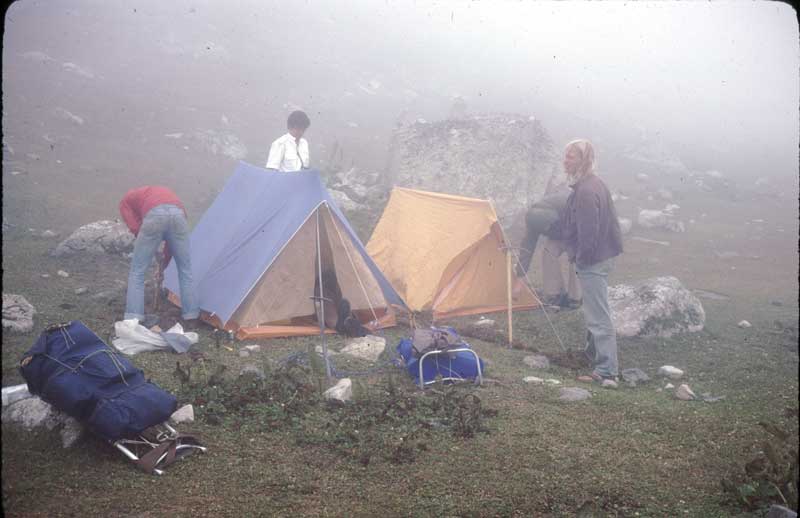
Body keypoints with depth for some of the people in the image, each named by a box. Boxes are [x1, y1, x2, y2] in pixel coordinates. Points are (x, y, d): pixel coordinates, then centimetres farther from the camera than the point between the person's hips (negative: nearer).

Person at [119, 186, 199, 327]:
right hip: (178, 213, 4)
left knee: (137, 271, 12)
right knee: (185, 270, 19)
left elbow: (135, 228, 15)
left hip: (154, 216, -3)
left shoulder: (126, 201, 34)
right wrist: (165, 261, 45)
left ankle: (133, 320, 8)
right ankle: (191, 318, 23)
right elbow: (174, 237, 39)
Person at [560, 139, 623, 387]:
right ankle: (593, 354, 36)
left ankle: (607, 372, -8)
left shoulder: (586, 191, -22)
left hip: (592, 261, -11)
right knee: (594, 311, 22)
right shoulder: (594, 184, 11)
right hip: (604, 255, 11)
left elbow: (588, 232, -24)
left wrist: (581, 258, -13)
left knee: (599, 316, -9)